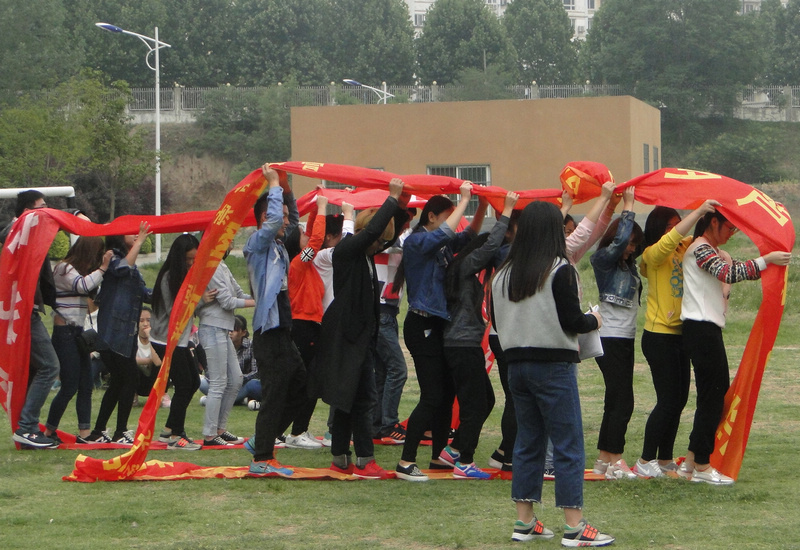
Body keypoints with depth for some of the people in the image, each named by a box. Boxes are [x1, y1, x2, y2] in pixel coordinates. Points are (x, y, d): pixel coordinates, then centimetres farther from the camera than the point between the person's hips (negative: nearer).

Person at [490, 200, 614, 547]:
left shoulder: (503, 274, 6)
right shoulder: (560, 271, -12)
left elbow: (497, 323, 12)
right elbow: (572, 321, -13)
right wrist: (594, 320, 6)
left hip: (517, 363, 6)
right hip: (553, 365, -6)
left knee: (528, 441, 14)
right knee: (568, 444, -2)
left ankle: (524, 522, 17)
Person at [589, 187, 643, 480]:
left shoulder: (628, 264, 14)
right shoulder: (603, 260, -8)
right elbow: (620, 239, -22)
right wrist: (628, 206, -13)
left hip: (625, 338, 9)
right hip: (609, 338, -9)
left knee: (616, 400, 11)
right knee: (622, 401, -11)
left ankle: (604, 459, 16)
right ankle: (615, 461, -9)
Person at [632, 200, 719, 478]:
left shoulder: (684, 250, 11)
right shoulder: (654, 254, -10)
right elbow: (673, 238, -28)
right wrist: (699, 212, -33)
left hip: (679, 335, 8)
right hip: (659, 337, -8)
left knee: (678, 400, 9)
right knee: (668, 400, -9)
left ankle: (665, 460, 18)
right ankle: (645, 462, -1)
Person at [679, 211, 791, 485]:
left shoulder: (716, 253, 22)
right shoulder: (700, 249, -10)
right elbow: (728, 273, -25)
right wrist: (766, 260, -24)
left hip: (708, 329, 10)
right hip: (700, 329, -10)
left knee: (719, 394, 11)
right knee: (711, 396, -7)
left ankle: (691, 462, 16)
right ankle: (702, 467, -2)